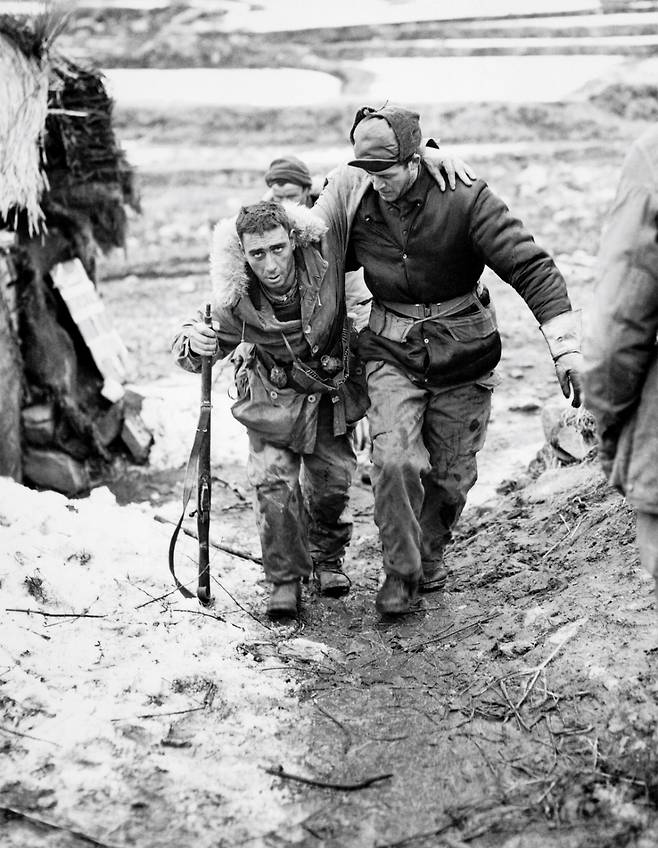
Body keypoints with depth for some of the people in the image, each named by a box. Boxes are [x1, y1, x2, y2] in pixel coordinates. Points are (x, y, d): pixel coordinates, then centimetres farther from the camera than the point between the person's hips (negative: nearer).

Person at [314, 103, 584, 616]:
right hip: (392, 353, 1)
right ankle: (401, 573, 2)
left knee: (451, 475, 9)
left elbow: (531, 267, -20)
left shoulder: (465, 199, -18)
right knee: (394, 462, -18)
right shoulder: (351, 198, -7)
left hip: (463, 355, -1)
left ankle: (431, 554, 38)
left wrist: (566, 350, -28)